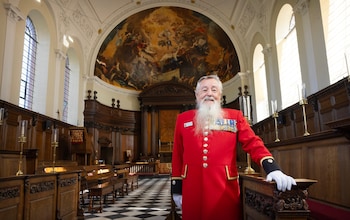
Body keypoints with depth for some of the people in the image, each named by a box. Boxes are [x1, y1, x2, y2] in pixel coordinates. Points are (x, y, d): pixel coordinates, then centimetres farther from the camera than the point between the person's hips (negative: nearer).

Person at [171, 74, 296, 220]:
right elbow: (177, 156, 9)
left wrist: (273, 168, -17)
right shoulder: (183, 119, 8)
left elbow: (253, 143, -1)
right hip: (192, 190, 1)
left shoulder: (235, 116, 6)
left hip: (225, 190, -1)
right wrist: (176, 189, 8)